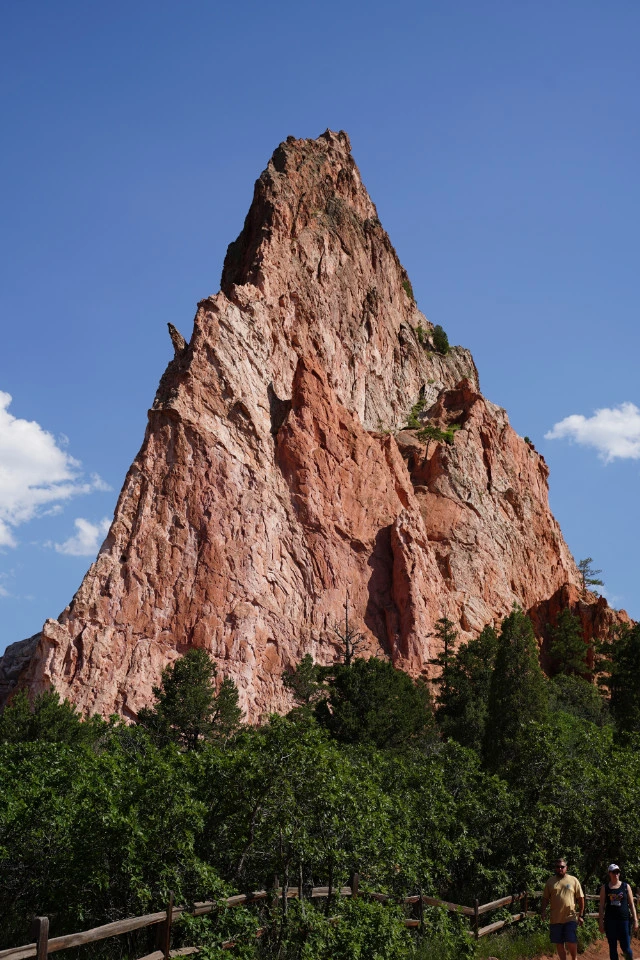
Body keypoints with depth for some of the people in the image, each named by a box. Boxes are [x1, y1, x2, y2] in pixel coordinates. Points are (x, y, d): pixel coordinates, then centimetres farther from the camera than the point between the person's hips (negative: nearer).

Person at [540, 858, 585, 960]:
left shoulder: (573, 880, 2)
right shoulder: (550, 881, 7)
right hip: (555, 919, 2)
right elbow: (545, 898, 10)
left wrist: (581, 915, 1)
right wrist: (543, 911, -4)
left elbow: (580, 898, 4)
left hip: (570, 918, -2)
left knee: (571, 942, -6)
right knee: (559, 944, 8)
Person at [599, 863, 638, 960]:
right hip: (610, 921, 1)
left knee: (626, 948, -2)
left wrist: (635, 920, 0)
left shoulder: (626, 886, 4)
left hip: (624, 919, -1)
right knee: (612, 947, 6)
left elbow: (631, 904, 6)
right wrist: (601, 922, 0)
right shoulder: (605, 887, 4)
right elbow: (602, 906, 5)